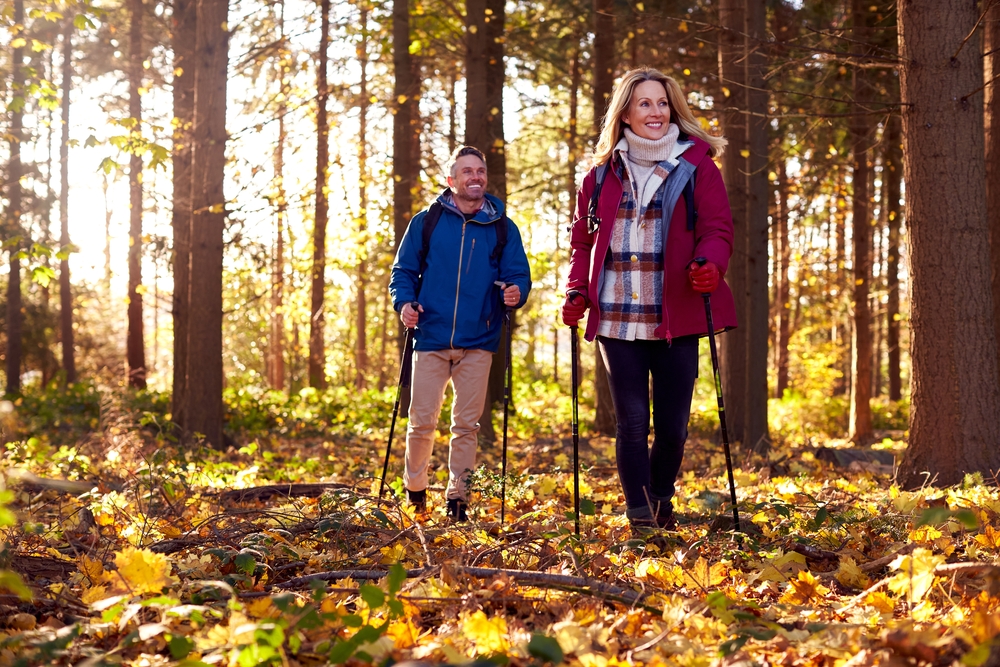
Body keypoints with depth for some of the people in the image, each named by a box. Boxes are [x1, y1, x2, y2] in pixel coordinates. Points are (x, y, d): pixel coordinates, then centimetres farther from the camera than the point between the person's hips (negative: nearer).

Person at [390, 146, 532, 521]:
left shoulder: (502, 228, 9)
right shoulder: (426, 222, 7)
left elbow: (518, 275, 6)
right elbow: (403, 270, 9)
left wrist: (516, 292, -16)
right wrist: (404, 302, -9)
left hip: (478, 343, 1)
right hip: (431, 338, -1)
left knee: (467, 424, 2)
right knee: (422, 421, -1)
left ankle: (458, 498, 11)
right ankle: (414, 489, 20)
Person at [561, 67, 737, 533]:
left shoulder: (696, 166, 4)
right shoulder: (603, 173, 12)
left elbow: (717, 229, 0)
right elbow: (584, 238, 18)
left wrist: (710, 265, -22)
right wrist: (578, 290, 4)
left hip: (675, 319, -1)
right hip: (616, 318, 1)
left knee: (673, 427, 4)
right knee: (632, 423, -2)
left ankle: (661, 503, 30)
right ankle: (640, 521, 6)